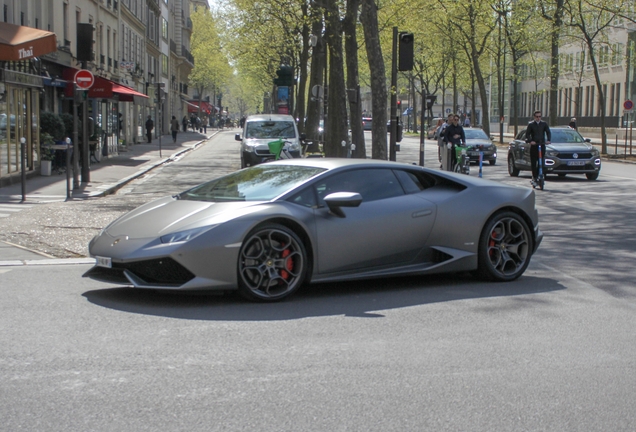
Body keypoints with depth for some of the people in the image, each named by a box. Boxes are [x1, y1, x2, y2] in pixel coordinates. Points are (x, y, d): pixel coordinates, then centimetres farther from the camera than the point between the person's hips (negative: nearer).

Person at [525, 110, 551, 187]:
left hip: (542, 145, 1)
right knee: (533, 163, -3)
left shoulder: (544, 124, 9)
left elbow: (548, 132, 6)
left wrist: (548, 140, -13)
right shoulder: (531, 124, 4)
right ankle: (534, 177, 2)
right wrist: (530, 141, -19)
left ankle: (536, 177, 5)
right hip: (533, 145, -1)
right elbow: (527, 134, -1)